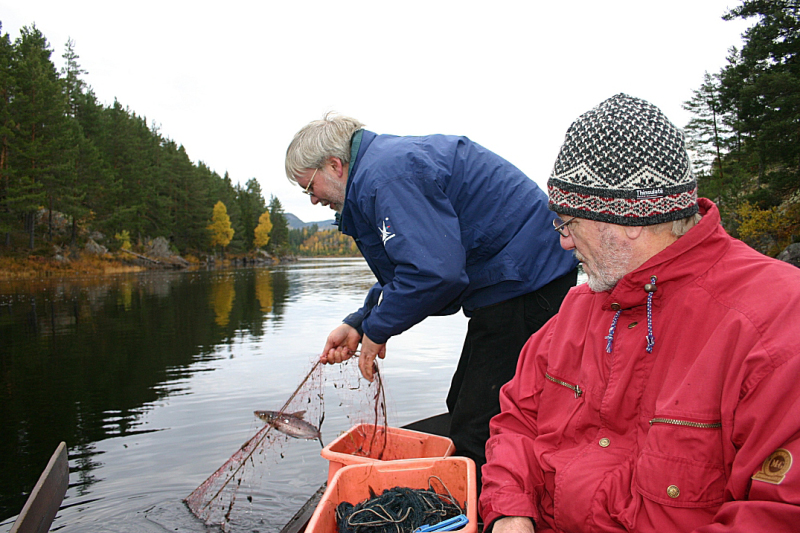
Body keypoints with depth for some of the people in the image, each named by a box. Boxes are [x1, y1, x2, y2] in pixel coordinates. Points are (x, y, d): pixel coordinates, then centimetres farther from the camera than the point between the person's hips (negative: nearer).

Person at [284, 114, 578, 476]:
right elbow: (404, 273, 20)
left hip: (524, 281, -11)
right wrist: (358, 324, 10)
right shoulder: (388, 161, 17)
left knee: (476, 435, -7)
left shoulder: (384, 175, -18)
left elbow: (433, 272, -29)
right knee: (463, 409, 20)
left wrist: (377, 330, -13)